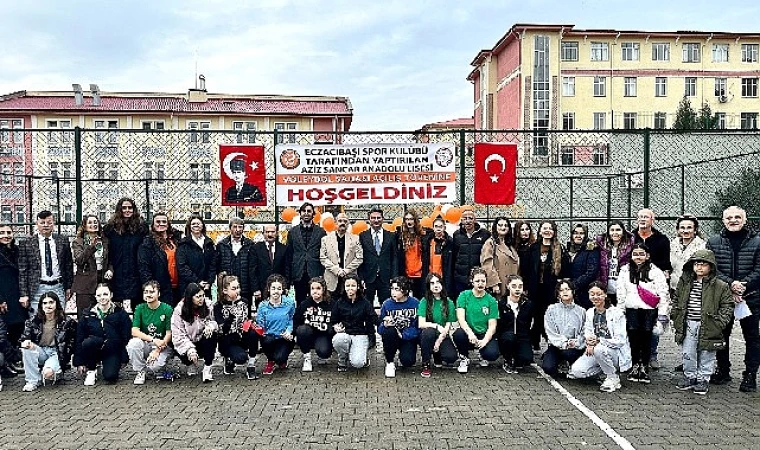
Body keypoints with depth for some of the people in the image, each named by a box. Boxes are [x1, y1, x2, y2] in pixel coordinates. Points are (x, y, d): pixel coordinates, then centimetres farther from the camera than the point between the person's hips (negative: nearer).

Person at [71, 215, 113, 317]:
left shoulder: (105, 241, 14)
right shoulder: (78, 242, 2)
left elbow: (110, 260, 22)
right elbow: (79, 260, -14)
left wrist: (110, 270, 2)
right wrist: (91, 246, -26)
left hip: (103, 283, 3)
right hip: (85, 284, -3)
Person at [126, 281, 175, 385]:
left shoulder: (167, 309, -5)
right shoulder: (140, 308, 1)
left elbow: (169, 334, -6)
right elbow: (134, 331, -9)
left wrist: (157, 350, -18)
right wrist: (153, 340, -23)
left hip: (162, 346, -2)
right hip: (145, 344, 2)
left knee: (156, 365, -31)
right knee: (133, 343, -31)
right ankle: (141, 371, -7)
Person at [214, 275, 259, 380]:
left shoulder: (244, 302, 4)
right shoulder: (218, 307, -7)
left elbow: (250, 319, 13)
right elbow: (222, 330, -17)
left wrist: (250, 324, -11)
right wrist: (231, 314, -31)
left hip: (243, 338, 4)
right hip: (228, 342, -4)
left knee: (253, 333, -30)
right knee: (241, 357, -32)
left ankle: (251, 367, -18)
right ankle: (229, 361, 5)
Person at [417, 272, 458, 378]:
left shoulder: (449, 303, 0)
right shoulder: (424, 301, -5)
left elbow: (448, 326, -4)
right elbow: (421, 324, -14)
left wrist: (439, 341, -16)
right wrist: (437, 326, -25)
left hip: (442, 336, 2)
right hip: (427, 336, -2)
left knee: (451, 357, -26)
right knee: (428, 331, -37)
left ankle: (437, 355, 12)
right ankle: (425, 365, -17)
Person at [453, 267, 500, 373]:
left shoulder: (491, 300, 1)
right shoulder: (464, 295, -1)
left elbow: (492, 325, -5)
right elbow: (461, 318, -13)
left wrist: (485, 340, -23)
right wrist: (470, 333, -31)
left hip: (485, 335, 0)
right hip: (469, 334, 0)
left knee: (492, 354, -29)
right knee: (458, 334, -34)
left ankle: (483, 356, 12)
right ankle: (464, 358, -3)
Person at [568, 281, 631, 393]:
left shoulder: (617, 313, -11)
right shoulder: (589, 313, 8)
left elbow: (620, 340, -15)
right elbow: (587, 333, 8)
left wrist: (598, 340, -24)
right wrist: (589, 344, -15)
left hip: (616, 353, -5)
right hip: (595, 351, 6)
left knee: (599, 349, -39)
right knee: (576, 371, -17)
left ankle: (613, 378, -12)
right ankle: (606, 368, 9)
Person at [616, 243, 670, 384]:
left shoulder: (655, 272, -2)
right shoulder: (625, 271, 8)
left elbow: (663, 294, -3)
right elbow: (621, 293, 11)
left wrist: (662, 314, -6)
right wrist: (621, 312, 9)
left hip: (649, 310, -2)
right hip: (632, 310, 2)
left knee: (646, 338, 1)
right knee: (633, 338, 2)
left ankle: (644, 368, 15)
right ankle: (635, 366, 18)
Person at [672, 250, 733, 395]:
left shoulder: (720, 286, -5)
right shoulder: (684, 282, 4)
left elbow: (727, 306, -1)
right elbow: (676, 300, 14)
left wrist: (719, 322, -10)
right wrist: (676, 318, 7)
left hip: (708, 327, -3)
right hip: (688, 325, 3)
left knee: (706, 355, 8)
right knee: (687, 353, 9)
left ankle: (703, 379, 23)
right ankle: (690, 376, 26)